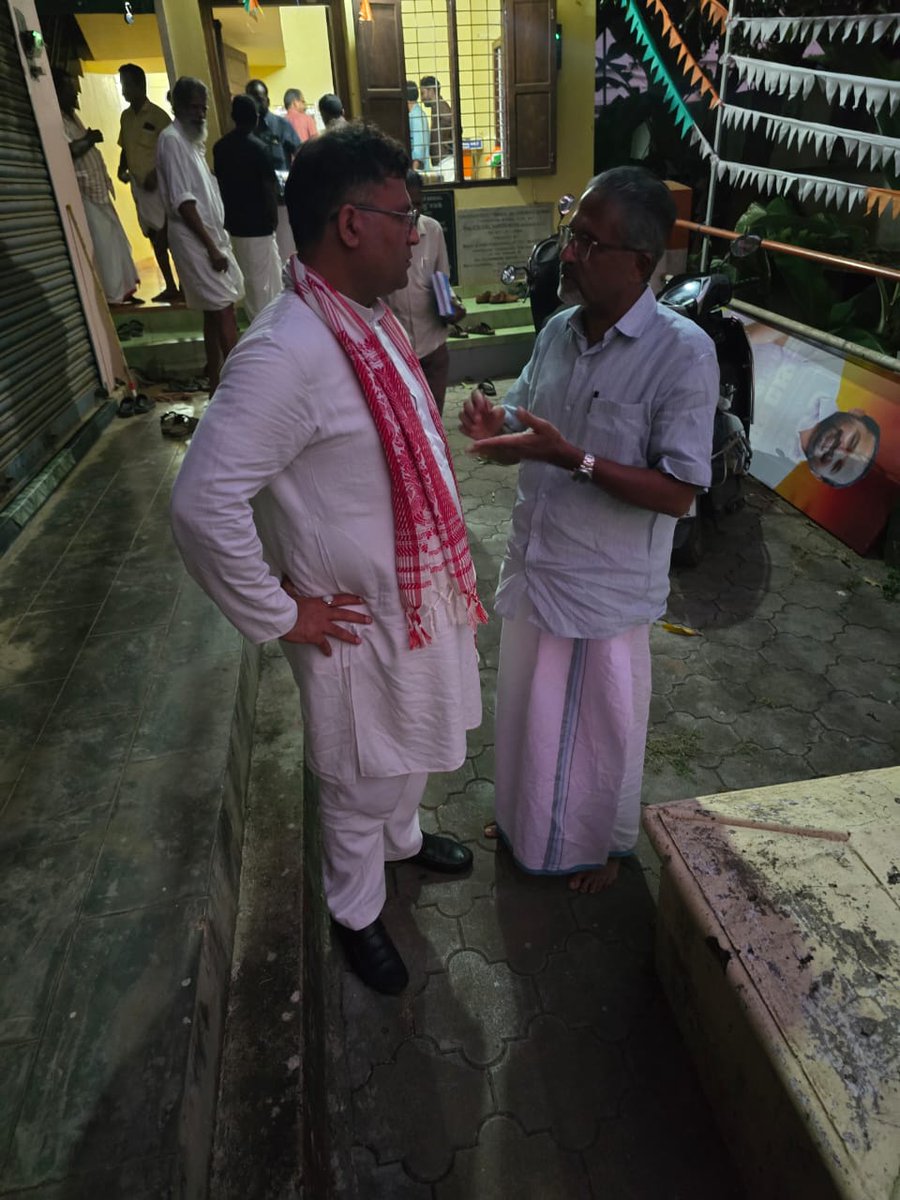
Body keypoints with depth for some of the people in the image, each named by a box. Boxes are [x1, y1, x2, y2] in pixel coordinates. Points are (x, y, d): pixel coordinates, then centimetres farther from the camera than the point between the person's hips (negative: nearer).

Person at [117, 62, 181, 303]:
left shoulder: (157, 115, -8)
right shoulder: (125, 117, 11)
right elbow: (125, 148, 20)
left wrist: (156, 174, -19)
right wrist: (122, 168, 2)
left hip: (159, 184, -7)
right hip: (138, 186, 7)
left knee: (169, 237, -8)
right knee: (155, 239, 8)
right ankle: (170, 287, 14)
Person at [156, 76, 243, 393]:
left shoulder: (192, 139, 17)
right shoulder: (171, 139, -11)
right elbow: (183, 201, -18)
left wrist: (217, 240, 14)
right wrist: (211, 246, -20)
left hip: (209, 235, 9)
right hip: (194, 239, -9)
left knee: (215, 312, 9)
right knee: (223, 309, -12)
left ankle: (216, 382, 15)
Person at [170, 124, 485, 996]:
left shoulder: (368, 319, 3)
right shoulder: (288, 352, -28)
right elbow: (203, 503, -30)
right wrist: (279, 616, -19)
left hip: (418, 592, 8)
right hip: (359, 620, -8)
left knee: (407, 749, 29)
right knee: (362, 783, 15)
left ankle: (403, 838, 58)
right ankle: (355, 915, 42)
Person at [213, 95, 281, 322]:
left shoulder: (220, 146, 5)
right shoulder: (256, 147, -15)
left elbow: (219, 182, 11)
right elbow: (269, 186, -14)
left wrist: (228, 212, 19)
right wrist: (273, 216, -2)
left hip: (233, 220, 7)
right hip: (257, 221, -7)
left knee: (247, 275, 15)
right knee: (266, 276, 1)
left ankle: (256, 319, 22)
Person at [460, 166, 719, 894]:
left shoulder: (683, 352, -20)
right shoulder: (558, 330, 0)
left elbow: (679, 493, -22)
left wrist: (570, 458, -31)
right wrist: (497, 428, -14)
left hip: (608, 585, -6)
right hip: (534, 564, 6)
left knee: (603, 724, 15)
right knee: (529, 707, 24)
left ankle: (606, 841, 44)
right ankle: (526, 817, 51)